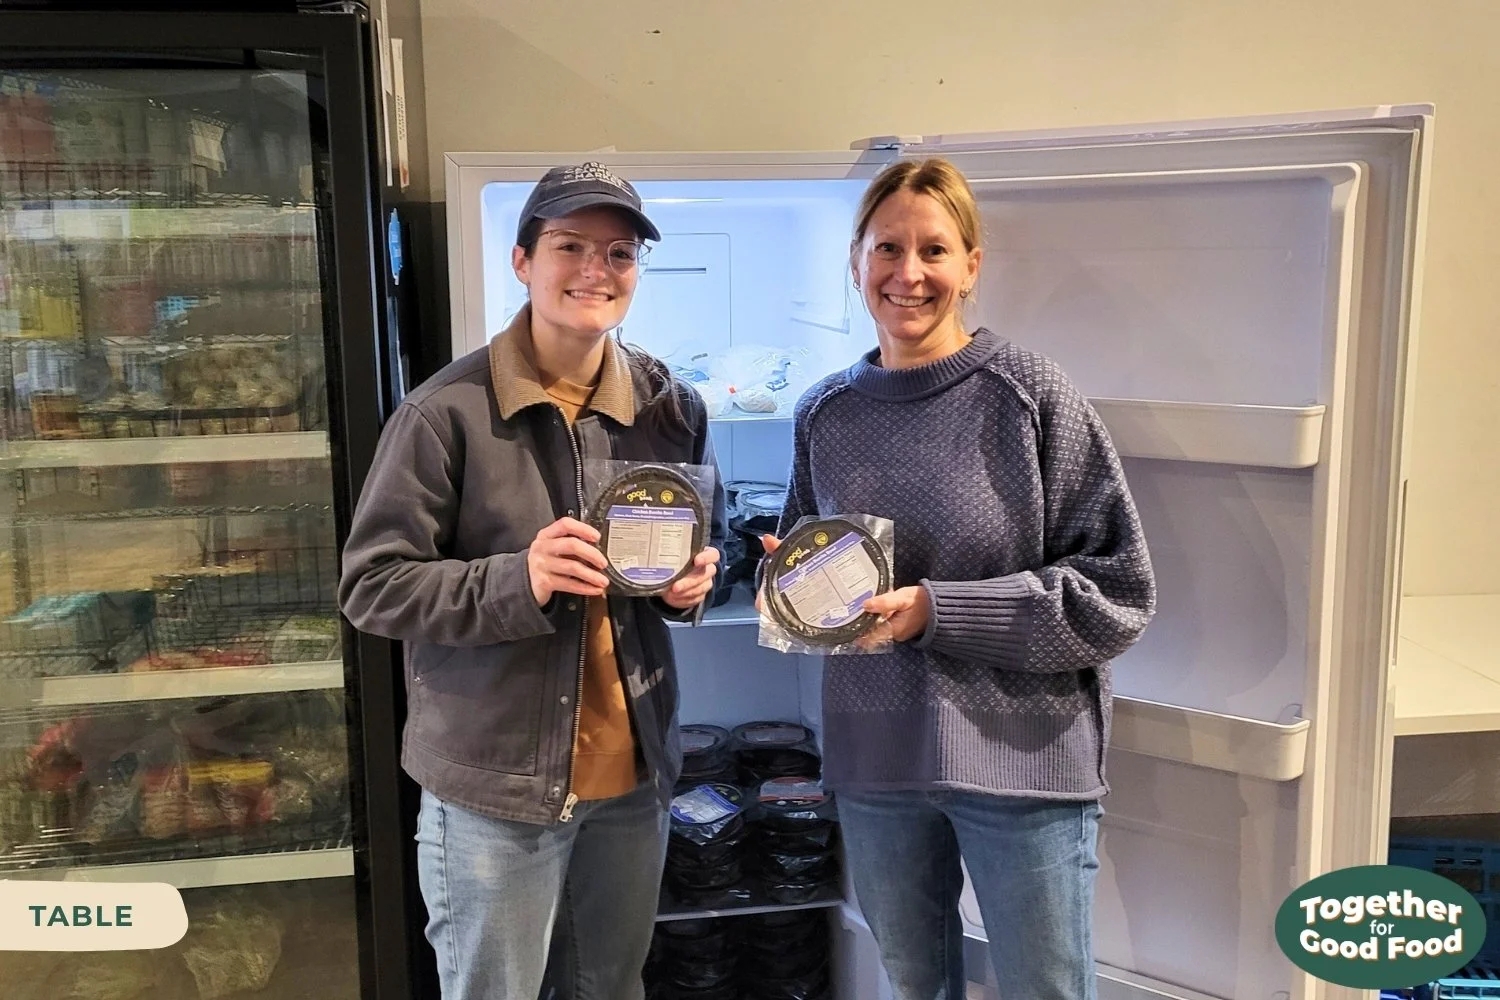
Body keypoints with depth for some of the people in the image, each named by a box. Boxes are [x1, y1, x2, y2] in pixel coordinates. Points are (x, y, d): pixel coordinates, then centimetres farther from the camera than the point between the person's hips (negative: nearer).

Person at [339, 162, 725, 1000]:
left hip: (636, 770, 5)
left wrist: (697, 580, -7)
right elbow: (371, 586, -13)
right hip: (493, 782, -4)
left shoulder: (672, 407, 2)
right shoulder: (448, 411, -14)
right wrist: (515, 581, -27)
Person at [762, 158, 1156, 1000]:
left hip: (1022, 758, -4)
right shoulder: (825, 415, 3)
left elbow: (1119, 591, -12)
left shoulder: (1030, 395, -11)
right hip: (873, 758, 4)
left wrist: (939, 612, -19)